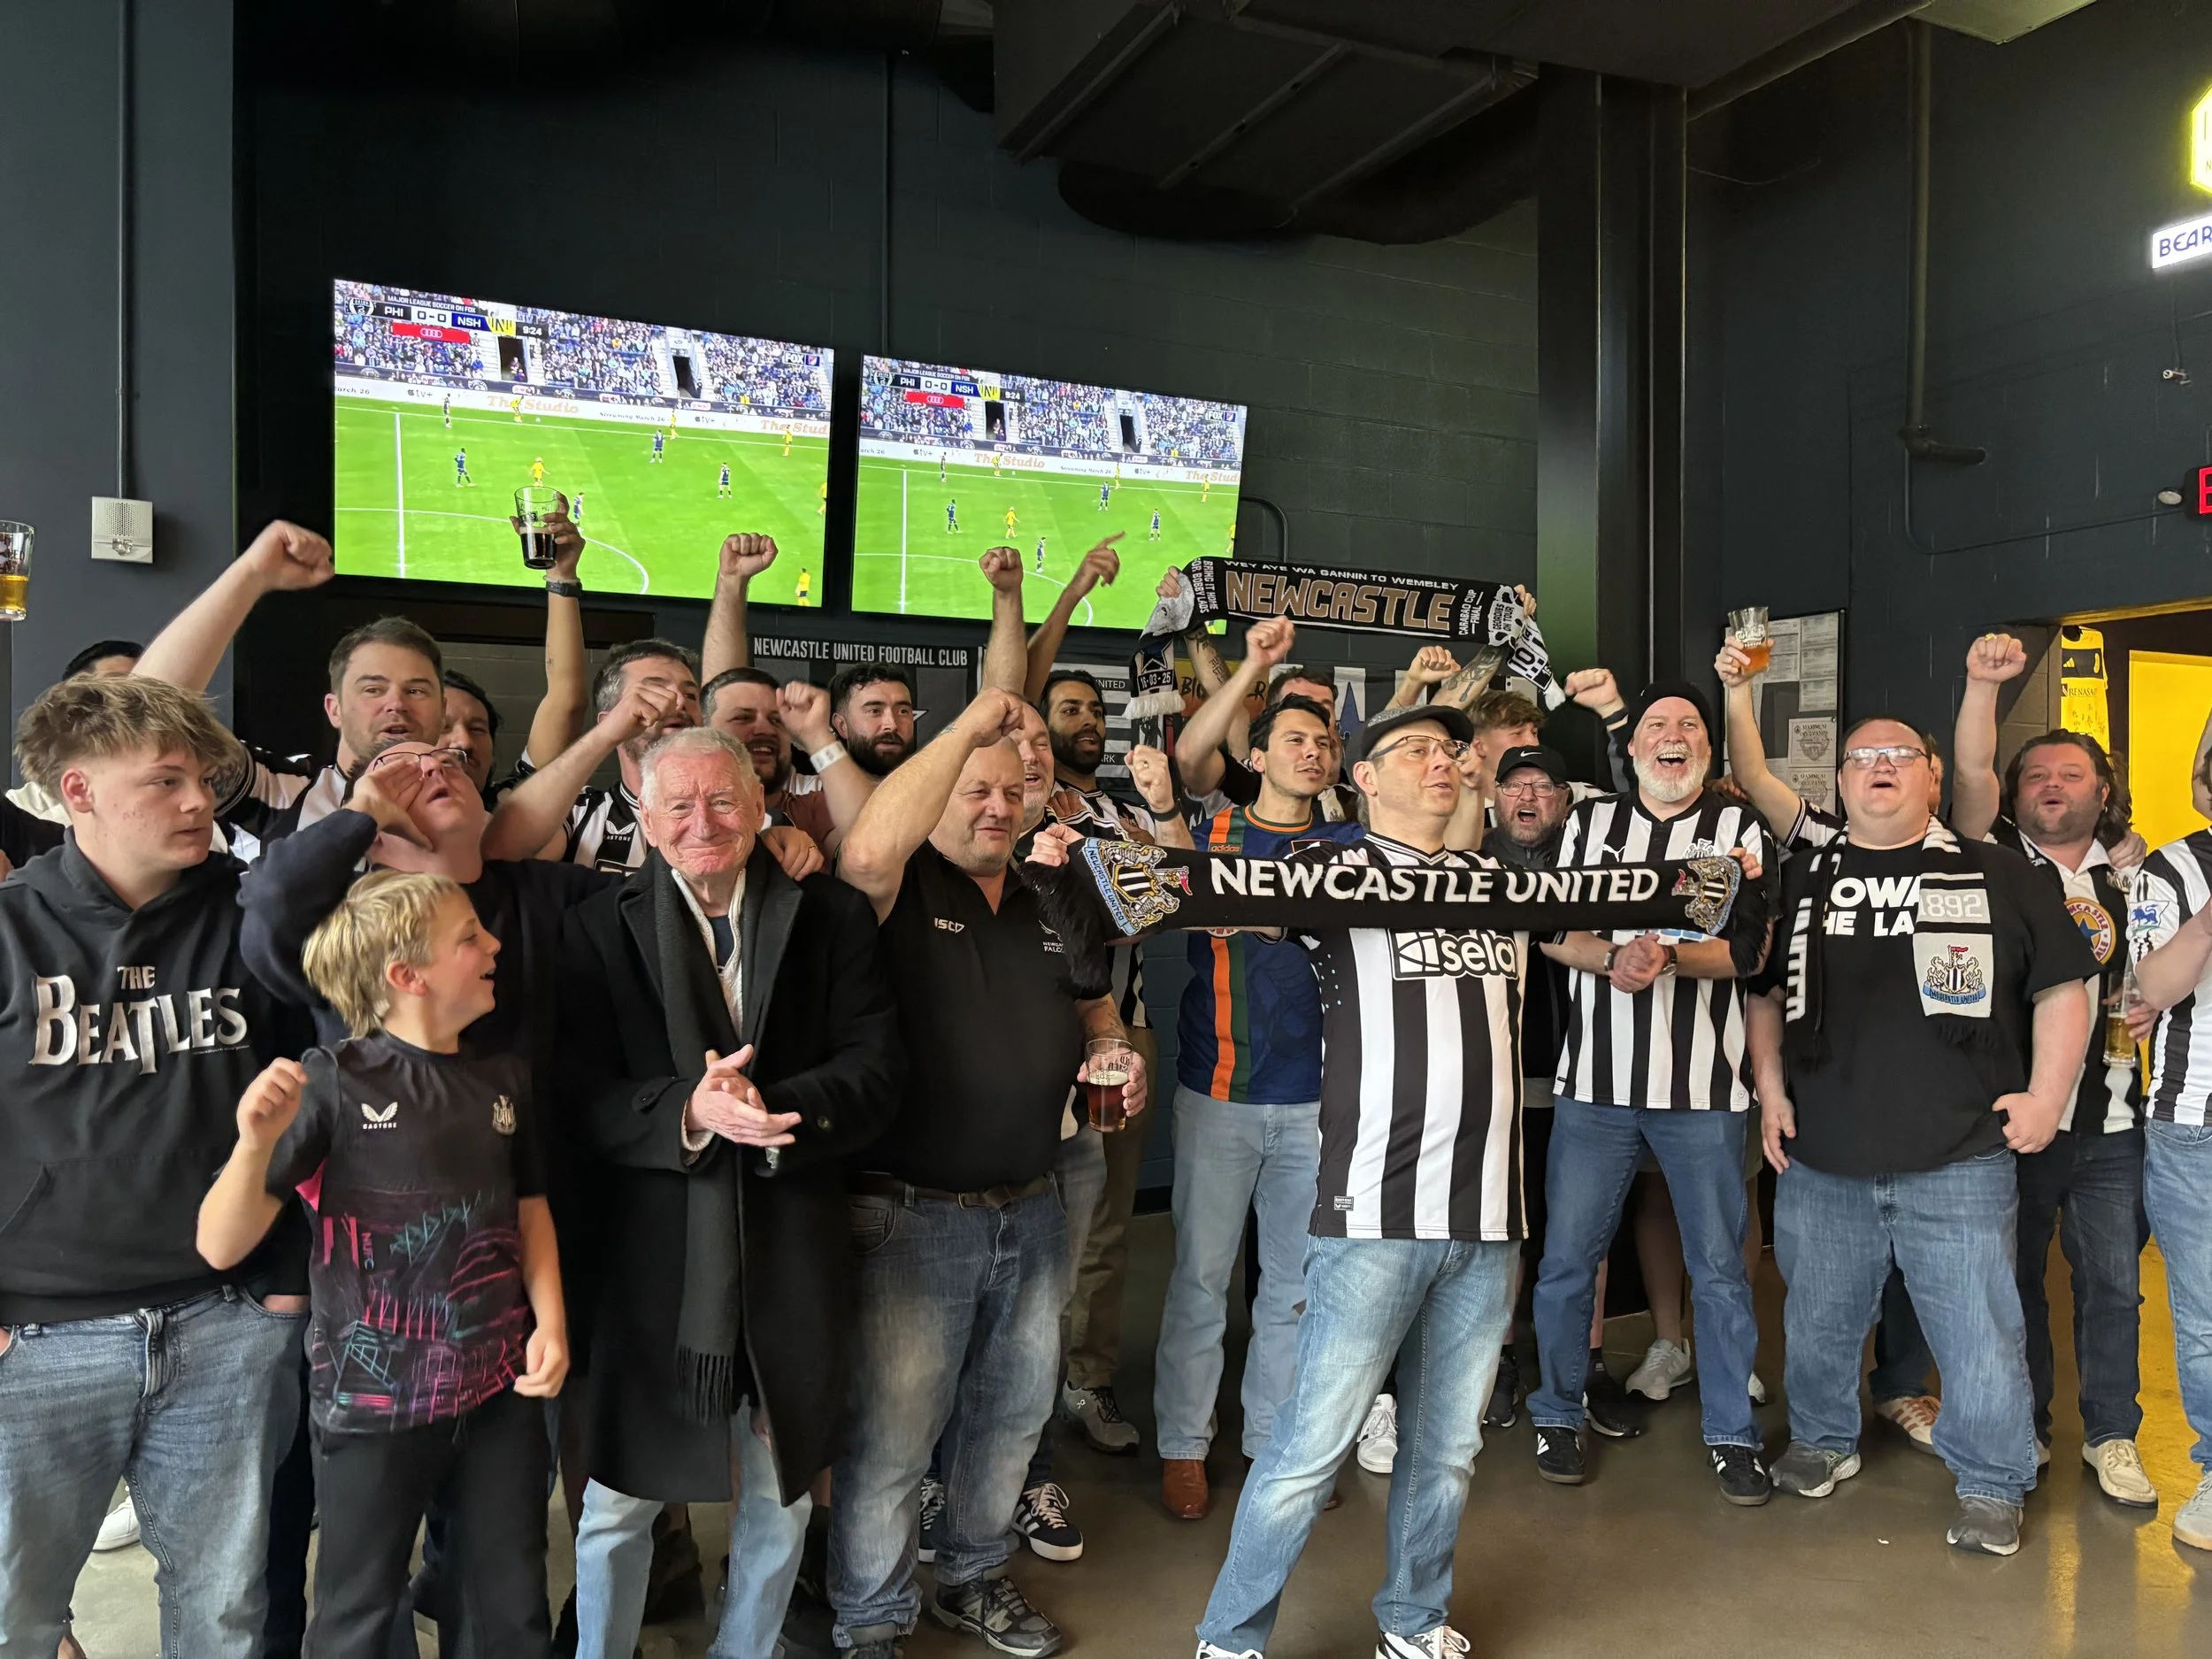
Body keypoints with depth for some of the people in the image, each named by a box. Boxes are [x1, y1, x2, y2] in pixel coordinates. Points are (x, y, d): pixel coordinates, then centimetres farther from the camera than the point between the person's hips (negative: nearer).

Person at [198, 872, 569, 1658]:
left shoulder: (504, 1078, 2)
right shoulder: (335, 1081, -14)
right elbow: (221, 1246, -14)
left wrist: (550, 1321, 0)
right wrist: (256, 1145, -31)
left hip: (499, 1389, 4)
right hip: (374, 1400, -4)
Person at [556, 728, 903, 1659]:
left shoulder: (832, 918, 1)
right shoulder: (600, 929, -1)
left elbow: (877, 1069, -6)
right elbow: (586, 1096, -9)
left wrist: (773, 1108, -23)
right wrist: (690, 1111, -26)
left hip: (794, 1257, 2)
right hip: (652, 1256, -1)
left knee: (781, 1499, 19)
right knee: (617, 1502, 12)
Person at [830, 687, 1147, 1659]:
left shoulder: (1050, 903, 12)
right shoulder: (904, 890, -8)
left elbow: (1095, 1008, 24)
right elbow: (866, 854, -33)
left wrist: (1120, 1055, 1)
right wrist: (967, 726, -27)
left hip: (1029, 1209, 6)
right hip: (911, 1214, -6)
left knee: (1013, 1411, 19)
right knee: (891, 1431, 3)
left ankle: (974, 1578, 41)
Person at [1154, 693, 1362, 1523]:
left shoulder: (1352, 845, 10)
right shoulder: (1210, 834, 4)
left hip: (1318, 1097, 2)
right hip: (1219, 1095, -2)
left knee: (1297, 1279, 10)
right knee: (1200, 1275, 3)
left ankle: (1274, 1438, 26)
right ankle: (1183, 1445, 18)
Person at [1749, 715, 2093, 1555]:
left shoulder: (1999, 876, 3)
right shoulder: (1800, 881, 9)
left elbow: (2061, 988, 4)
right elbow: (1763, 993, 14)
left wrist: (2047, 1095, -4)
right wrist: (1771, 1089, 5)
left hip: (1959, 1163, -2)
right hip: (1821, 1161, 3)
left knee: (1979, 1329, 3)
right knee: (1819, 1319, 15)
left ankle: (1991, 1485, 23)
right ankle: (1822, 1439, 37)